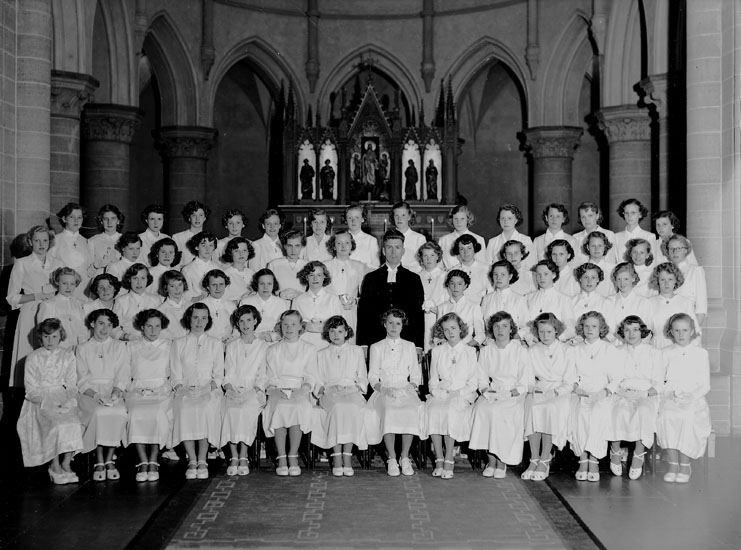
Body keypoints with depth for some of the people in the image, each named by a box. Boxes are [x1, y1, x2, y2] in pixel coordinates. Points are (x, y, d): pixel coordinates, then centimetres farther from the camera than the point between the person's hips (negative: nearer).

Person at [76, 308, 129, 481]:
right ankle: (99, 462, -25)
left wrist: (117, 390, -15)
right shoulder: (83, 348, 15)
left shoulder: (119, 346, 17)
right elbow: (81, 378, 4)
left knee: (119, 412, -33)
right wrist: (94, 394, -15)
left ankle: (109, 460, -23)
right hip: (90, 392, 0)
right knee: (99, 412, -33)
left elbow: (124, 374, 6)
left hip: (113, 391, 1)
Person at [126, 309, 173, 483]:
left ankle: (153, 462, -29)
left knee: (158, 413, -34)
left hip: (162, 392, -1)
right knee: (136, 414, -32)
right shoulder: (132, 347, 18)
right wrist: (136, 388, -5)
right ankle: (143, 462, -29)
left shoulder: (168, 346, 16)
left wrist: (163, 388, -6)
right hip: (137, 392, 1)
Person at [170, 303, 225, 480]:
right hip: (186, 390, 0)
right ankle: (192, 460, -24)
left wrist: (212, 385, -7)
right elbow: (175, 375, 10)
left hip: (209, 391, 0)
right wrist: (181, 387, -9)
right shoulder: (178, 344, 16)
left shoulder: (216, 344, 18)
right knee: (184, 408, -33)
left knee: (207, 407, -34)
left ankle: (202, 461, -26)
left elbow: (219, 374, 13)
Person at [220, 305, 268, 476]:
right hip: (234, 391, 1)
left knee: (247, 410, -33)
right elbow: (228, 374, 11)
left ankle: (243, 457, -28)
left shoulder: (263, 346, 14)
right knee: (231, 411, -31)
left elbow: (262, 375, 8)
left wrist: (256, 389, -10)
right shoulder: (231, 346, 19)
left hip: (253, 392, -1)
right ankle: (233, 457, -28)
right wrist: (230, 388, -8)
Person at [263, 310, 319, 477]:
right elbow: (270, 377, 11)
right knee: (279, 409, -33)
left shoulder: (309, 349, 15)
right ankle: (281, 458, -29)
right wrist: (273, 389, -9)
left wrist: (303, 388, -12)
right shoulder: (273, 350, 18)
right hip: (278, 391, 1)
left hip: (300, 392, -1)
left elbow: (310, 377, 8)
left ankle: (293, 456, -26)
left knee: (299, 409, -34)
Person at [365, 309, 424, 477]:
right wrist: (383, 389, -9)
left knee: (412, 410, -33)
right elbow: (372, 377, 10)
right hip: (384, 392, -1)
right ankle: (392, 460, -27)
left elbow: (416, 374, 18)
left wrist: (412, 385, -4)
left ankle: (405, 458, -23)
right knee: (389, 410, -34)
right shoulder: (376, 348, 16)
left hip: (405, 391, 1)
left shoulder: (409, 346, 21)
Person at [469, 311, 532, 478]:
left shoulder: (520, 350, 2)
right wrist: (486, 390, -9)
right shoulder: (485, 351, 13)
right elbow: (482, 378, 12)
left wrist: (510, 393, -16)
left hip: (514, 395, -3)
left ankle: (502, 462, -19)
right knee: (481, 407, -29)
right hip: (492, 394, 3)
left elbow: (527, 382, -2)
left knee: (497, 410, -33)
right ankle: (491, 459, -19)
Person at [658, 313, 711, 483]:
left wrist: (692, 396, -11)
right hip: (669, 399, 1)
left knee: (689, 417, -32)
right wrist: (668, 393, -9)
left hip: (694, 400, -1)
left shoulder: (701, 353, 10)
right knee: (666, 415, -31)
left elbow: (705, 386, 7)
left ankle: (685, 464, -18)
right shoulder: (665, 353, 14)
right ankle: (673, 463, -23)